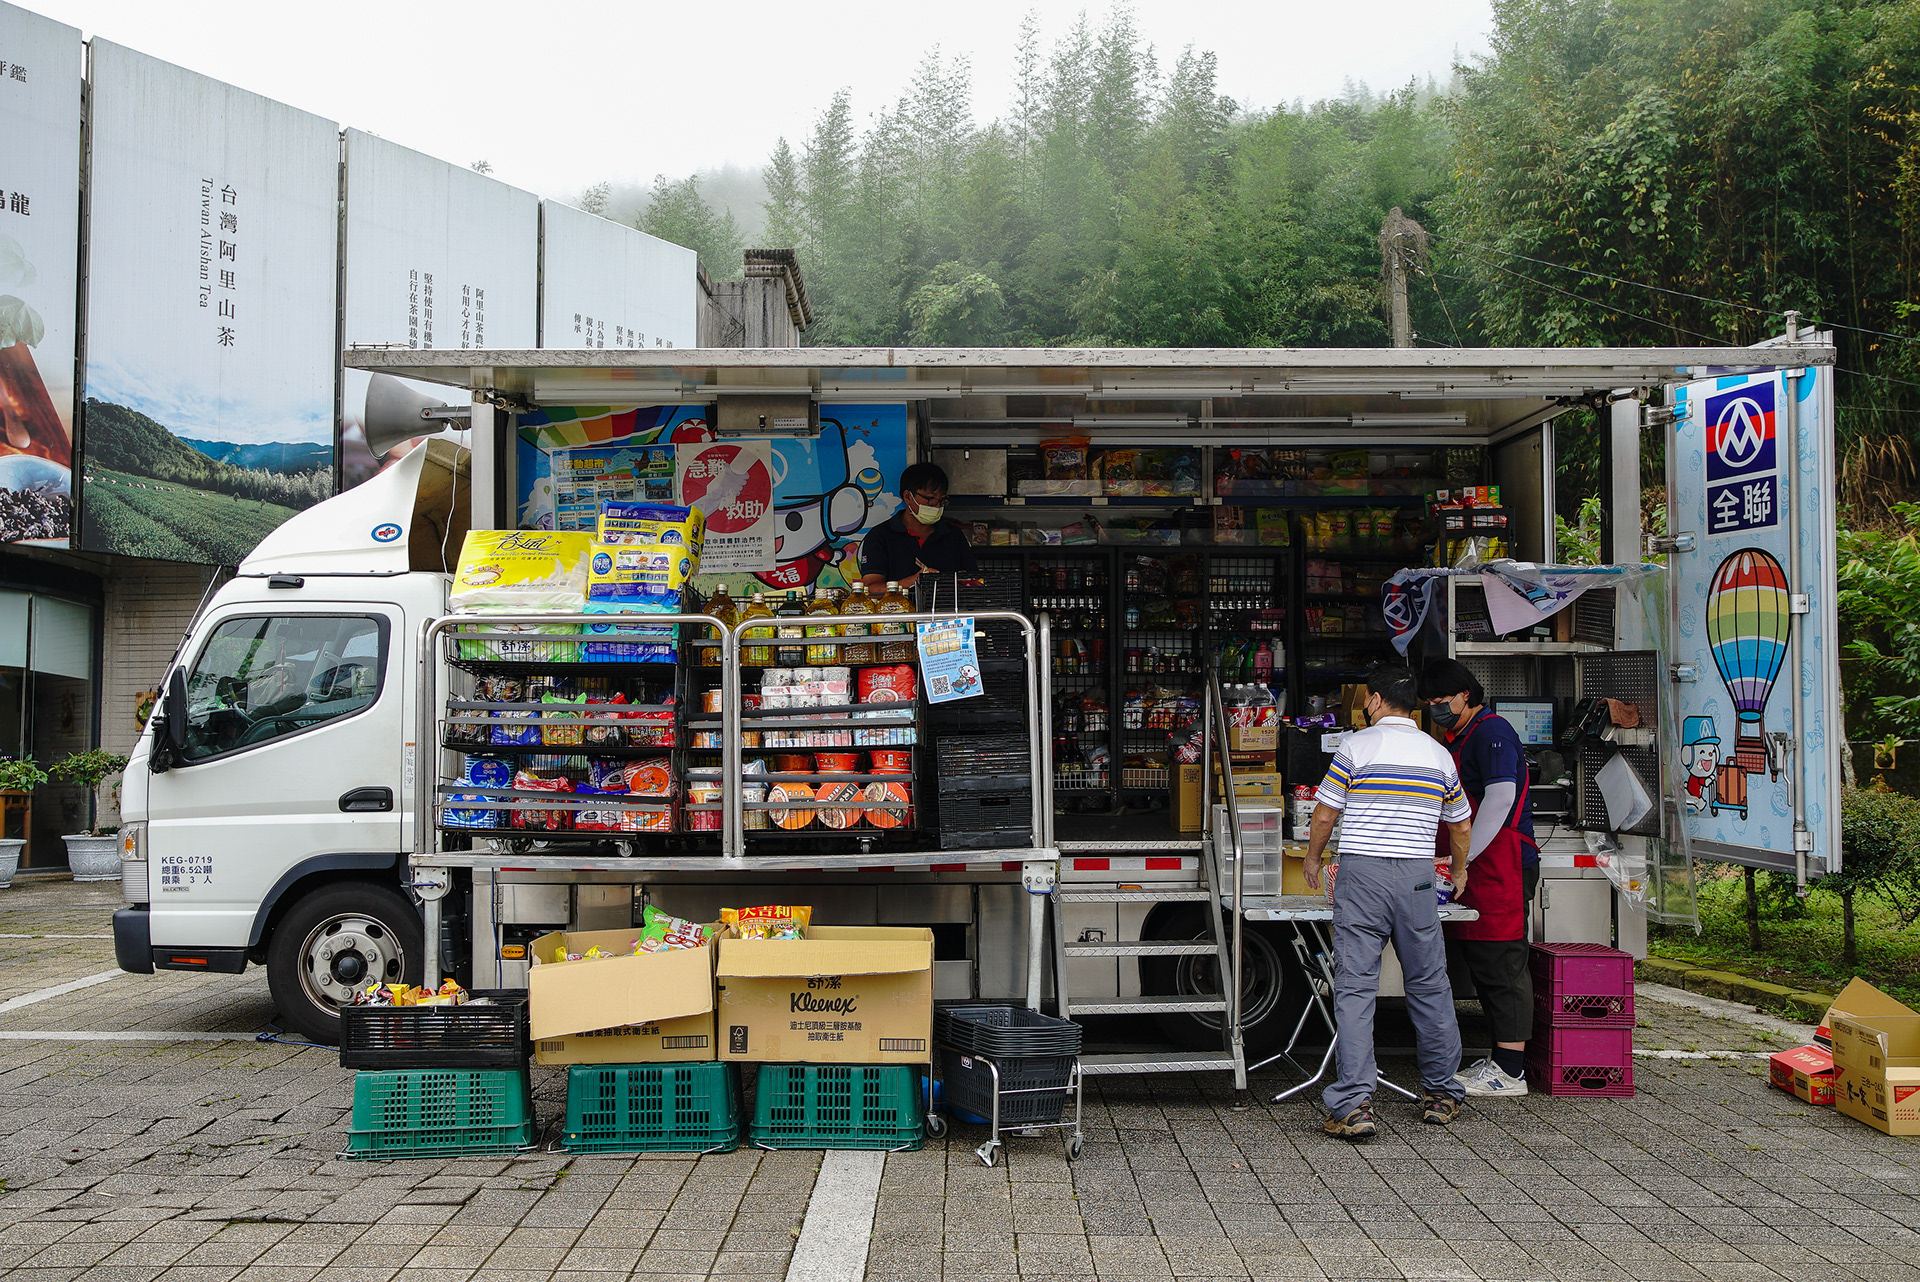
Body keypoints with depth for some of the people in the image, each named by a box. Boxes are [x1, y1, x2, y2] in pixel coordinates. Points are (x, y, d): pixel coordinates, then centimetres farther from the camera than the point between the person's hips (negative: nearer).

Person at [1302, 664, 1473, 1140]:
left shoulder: (1356, 747, -3)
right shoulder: (1439, 754, 11)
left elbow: (1325, 814, 0)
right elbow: (1459, 823, 23)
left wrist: (1312, 858, 19)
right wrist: (1459, 870, 41)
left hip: (1361, 874, -3)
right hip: (1417, 877, 4)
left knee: (1355, 989, -4)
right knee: (1430, 986, 14)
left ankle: (1354, 1105, -9)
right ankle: (1441, 1094, 24)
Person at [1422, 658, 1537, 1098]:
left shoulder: (1491, 730, -9)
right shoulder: (1456, 740, 22)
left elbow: (1501, 796, -19)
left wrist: (1463, 859, -18)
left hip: (1502, 865, -10)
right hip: (1476, 868, 10)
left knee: (1501, 964, -9)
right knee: (1479, 961, 11)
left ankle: (1509, 1070, -6)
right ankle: (1502, 1057, 18)